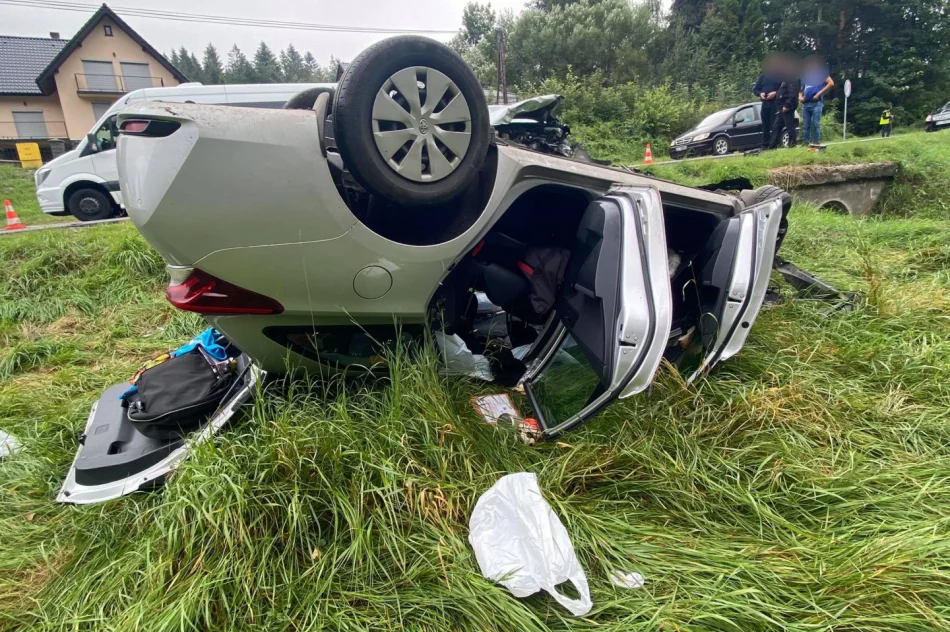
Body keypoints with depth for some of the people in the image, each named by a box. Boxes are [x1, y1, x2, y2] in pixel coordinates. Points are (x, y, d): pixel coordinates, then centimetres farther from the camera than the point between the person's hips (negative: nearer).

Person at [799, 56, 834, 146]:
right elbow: (801, 90, 29)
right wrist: (800, 96, 6)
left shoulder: (821, 73, 7)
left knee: (816, 124, -8)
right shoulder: (805, 76, 24)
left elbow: (831, 83, -5)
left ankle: (816, 143, -8)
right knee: (805, 125, 4)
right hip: (805, 104, 5)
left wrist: (819, 93, -11)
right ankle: (805, 143, 5)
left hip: (816, 103, -5)